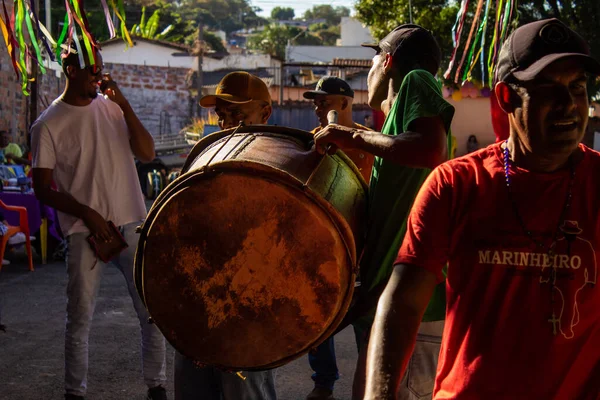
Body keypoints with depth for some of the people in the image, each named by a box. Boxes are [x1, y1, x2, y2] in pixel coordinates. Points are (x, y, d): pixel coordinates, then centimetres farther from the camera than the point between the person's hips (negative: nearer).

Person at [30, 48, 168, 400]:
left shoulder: (112, 107, 7)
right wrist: (88, 214, -15)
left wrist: (124, 104, -8)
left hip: (133, 225, 3)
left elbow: (147, 153, -1)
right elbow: (44, 189, -3)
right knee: (80, 318, 3)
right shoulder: (48, 125, -2)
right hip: (86, 233, -3)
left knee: (153, 310, 5)